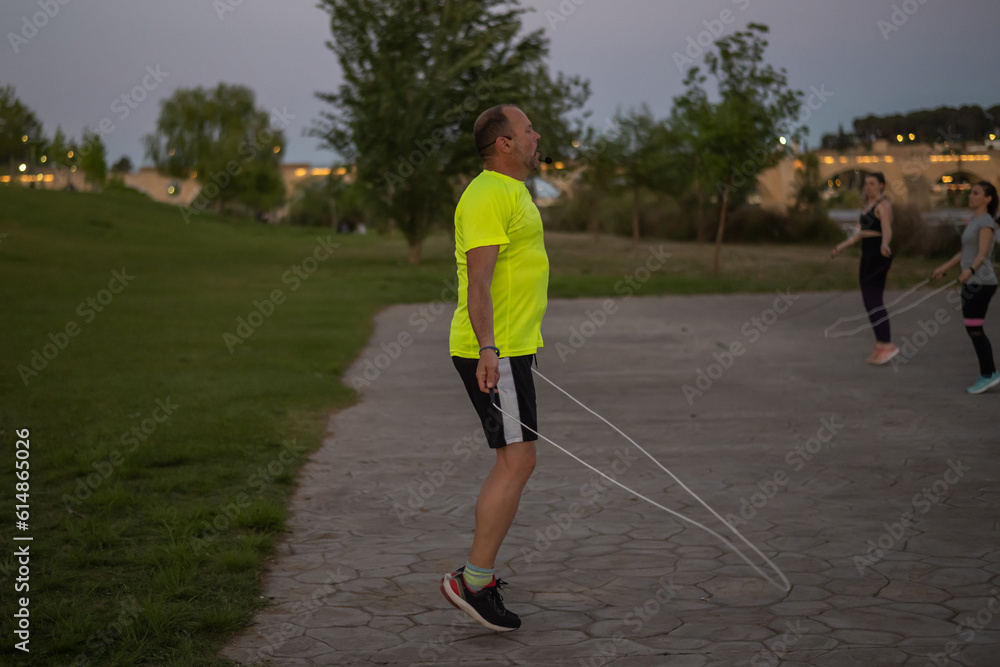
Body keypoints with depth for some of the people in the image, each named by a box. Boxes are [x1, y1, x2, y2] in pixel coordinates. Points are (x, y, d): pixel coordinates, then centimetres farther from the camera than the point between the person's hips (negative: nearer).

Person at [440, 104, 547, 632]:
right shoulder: (488, 197, -14)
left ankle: (479, 574, 19)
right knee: (517, 461, -12)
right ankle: (473, 581, -8)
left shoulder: (510, 192, 19)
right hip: (494, 352, -10)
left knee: (512, 461, 12)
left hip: (508, 349, 10)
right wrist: (488, 350, -32)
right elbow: (478, 281, -23)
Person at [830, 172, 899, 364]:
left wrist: (884, 245, -49)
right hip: (868, 255, 10)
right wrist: (842, 246, 35)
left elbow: (887, 231, -28)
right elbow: (861, 232, 27)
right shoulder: (869, 205, 17)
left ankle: (887, 345, -9)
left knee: (872, 300, -10)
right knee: (872, 301, 9)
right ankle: (882, 345, 12)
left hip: (878, 255, -10)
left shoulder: (883, 206, -12)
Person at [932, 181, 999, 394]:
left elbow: (982, 255, -22)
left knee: (974, 329, -8)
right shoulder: (974, 222, 16)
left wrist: (969, 271, -39)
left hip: (981, 283, -9)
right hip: (971, 284, 9)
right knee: (973, 330, 8)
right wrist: (944, 268, 29)